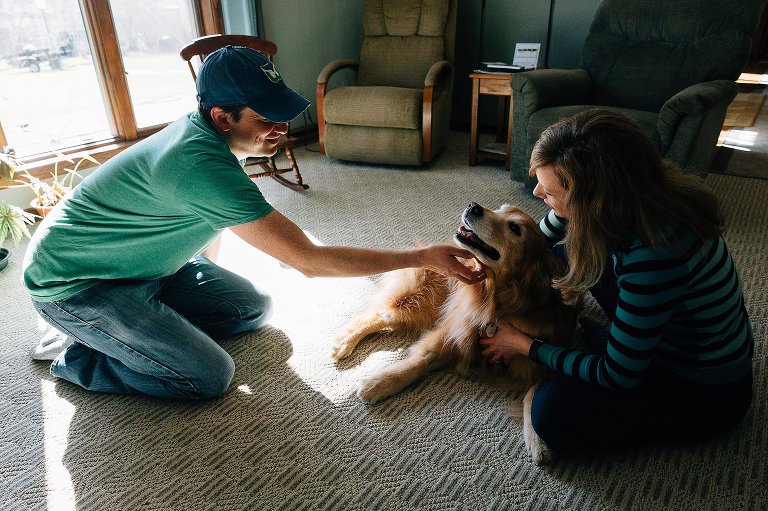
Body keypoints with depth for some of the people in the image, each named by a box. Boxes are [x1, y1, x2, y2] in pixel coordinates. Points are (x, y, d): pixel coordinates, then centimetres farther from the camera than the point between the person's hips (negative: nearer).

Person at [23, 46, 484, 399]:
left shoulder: (201, 131, -7)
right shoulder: (204, 166, -36)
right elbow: (309, 260, -36)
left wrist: (212, 279, 20)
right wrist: (424, 257, -31)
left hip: (144, 262, 9)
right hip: (72, 283, -9)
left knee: (254, 309, 5)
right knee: (210, 377, -17)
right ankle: (75, 356, 4)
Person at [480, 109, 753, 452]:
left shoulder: (655, 253, -37)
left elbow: (616, 377, -25)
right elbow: (541, 241, 8)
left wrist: (525, 346, -16)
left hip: (706, 393, -7)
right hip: (660, 330, 7)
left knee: (553, 414, -25)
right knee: (567, 249, 4)